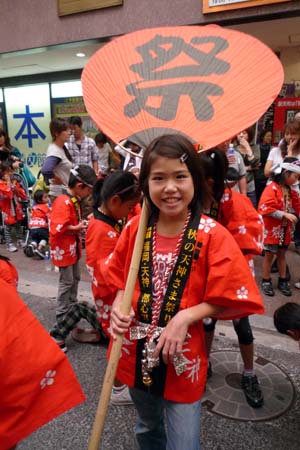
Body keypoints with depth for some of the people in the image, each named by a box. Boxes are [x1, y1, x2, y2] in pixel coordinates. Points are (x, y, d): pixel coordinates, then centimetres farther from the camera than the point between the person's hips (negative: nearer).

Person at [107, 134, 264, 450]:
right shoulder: (135, 228, -7)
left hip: (183, 359, -3)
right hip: (136, 353, 4)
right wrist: (119, 305, -13)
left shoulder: (213, 235, -17)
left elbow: (230, 300, -12)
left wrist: (186, 317, -24)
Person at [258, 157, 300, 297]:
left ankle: (283, 281, 27)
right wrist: (285, 214, -25)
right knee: (269, 255, 5)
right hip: (272, 229, -7)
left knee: (282, 254, 16)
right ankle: (266, 281, 18)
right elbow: (265, 208, -25)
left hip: (285, 229, 7)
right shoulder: (272, 188, -16)